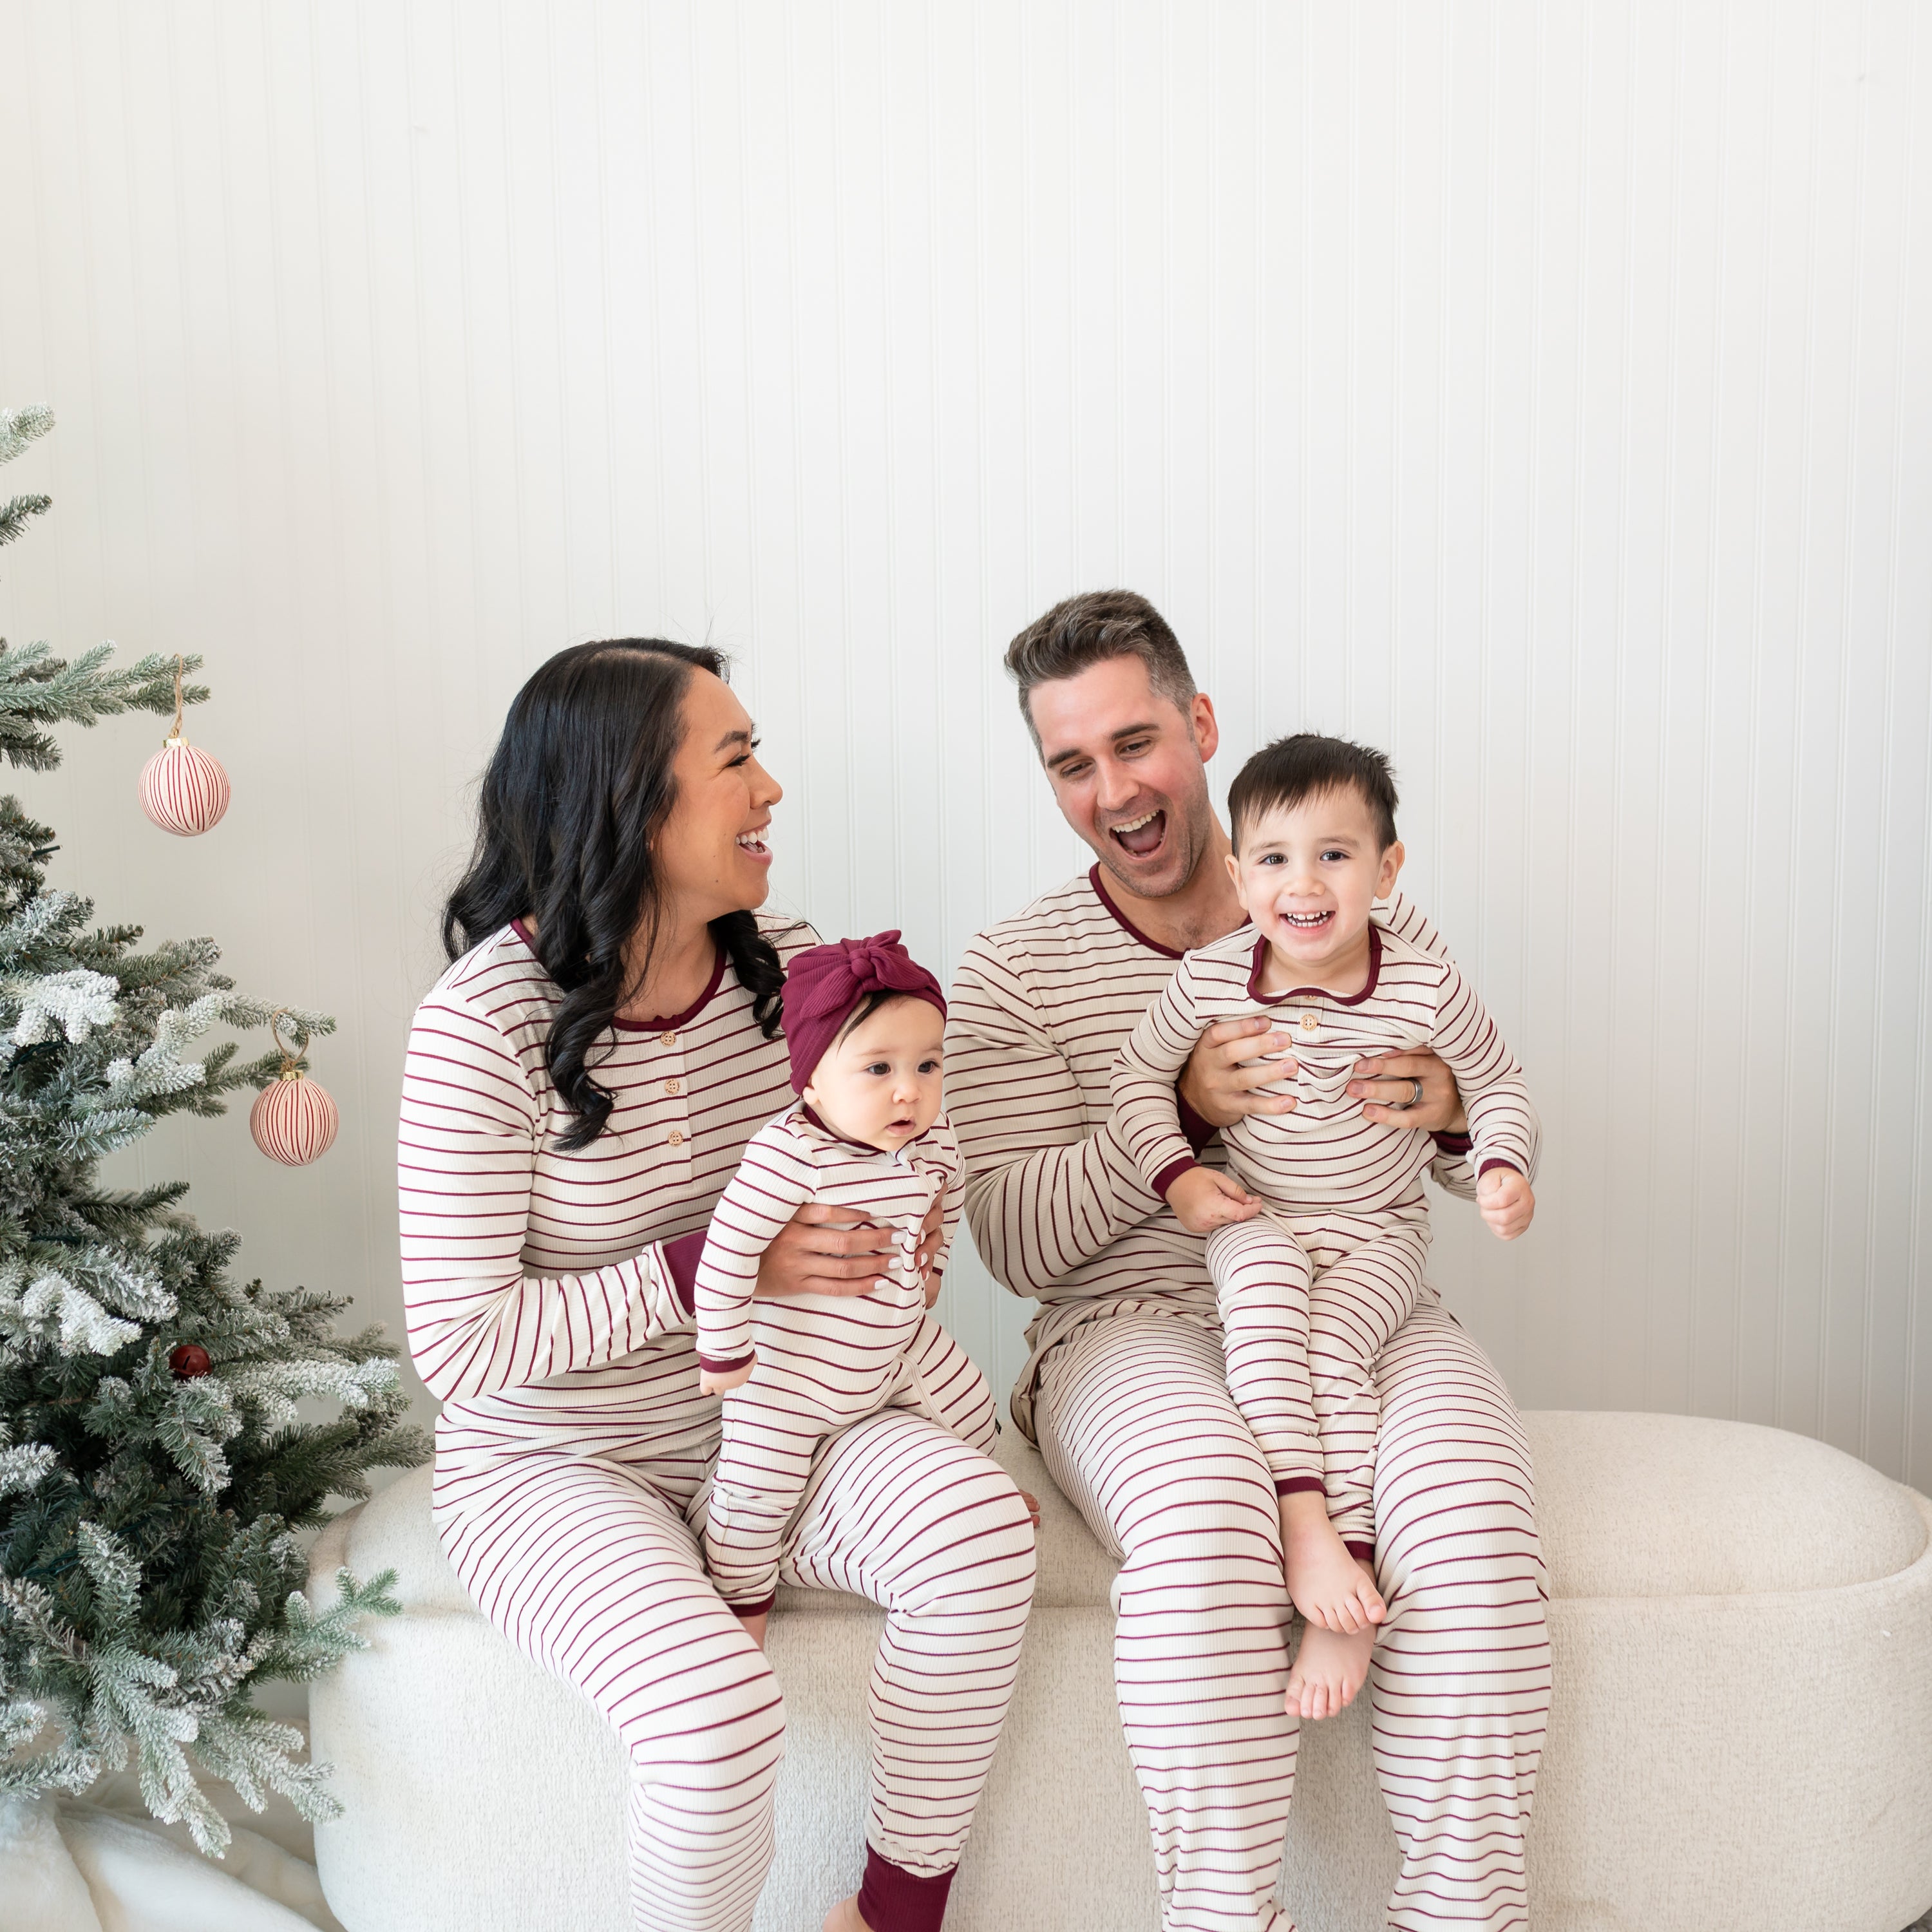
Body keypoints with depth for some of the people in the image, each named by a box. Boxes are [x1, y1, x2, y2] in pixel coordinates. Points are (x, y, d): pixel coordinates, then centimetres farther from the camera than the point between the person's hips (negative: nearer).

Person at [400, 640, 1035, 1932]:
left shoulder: (788, 968, -3)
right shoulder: (485, 1025, -20)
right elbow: (459, 1347, -19)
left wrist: (898, 1229, -7)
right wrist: (708, 1271, -25)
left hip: (764, 1420, 5)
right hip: (556, 1463, -4)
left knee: (980, 1525, -23)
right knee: (718, 1707, -30)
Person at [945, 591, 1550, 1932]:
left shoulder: (1374, 924, 9)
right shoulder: (1014, 971, 3)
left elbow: (1494, 1157, 15)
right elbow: (1015, 1244, -4)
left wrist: (1450, 1114, -11)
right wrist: (1180, 1111, -18)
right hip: (1135, 1330, -1)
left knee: (1470, 1512, -29)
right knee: (1204, 1517, -34)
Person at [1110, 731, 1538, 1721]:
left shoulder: (1426, 987, -13)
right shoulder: (1208, 978, -11)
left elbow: (1497, 1084, 3)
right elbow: (1139, 1074, 4)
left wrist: (1503, 1167, -15)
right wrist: (1178, 1174, -8)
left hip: (1378, 1232, 0)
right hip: (1255, 1220, 1)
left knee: (1333, 1343, -27)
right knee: (1265, 1296, -32)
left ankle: (1352, 1570, -24)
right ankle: (1304, 1526, -33)